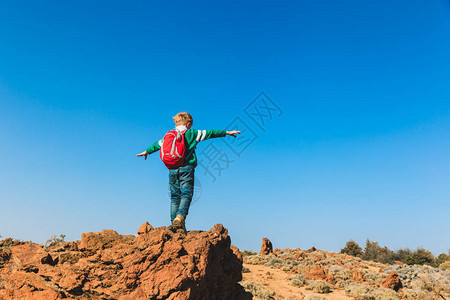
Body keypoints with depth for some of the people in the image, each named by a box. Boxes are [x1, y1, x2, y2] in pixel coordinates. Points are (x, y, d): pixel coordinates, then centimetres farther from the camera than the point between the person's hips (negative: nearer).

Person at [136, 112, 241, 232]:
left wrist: (146, 152, 50)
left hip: (172, 169, 4)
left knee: (174, 196, 8)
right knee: (186, 194, -6)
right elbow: (209, 133, 9)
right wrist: (226, 132, 17)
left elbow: (157, 144, 32)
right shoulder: (192, 133, 6)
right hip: (186, 168, -4)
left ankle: (174, 222, 7)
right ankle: (180, 216, -27)